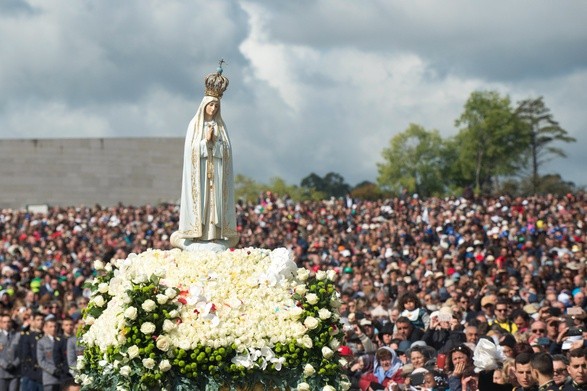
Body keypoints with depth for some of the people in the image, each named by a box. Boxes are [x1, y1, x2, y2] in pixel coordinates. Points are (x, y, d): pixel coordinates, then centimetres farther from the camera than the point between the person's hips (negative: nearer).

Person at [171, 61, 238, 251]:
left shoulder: (220, 126, 12)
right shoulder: (195, 125, 4)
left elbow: (227, 150, 5)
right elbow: (191, 149, -3)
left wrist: (215, 141, -9)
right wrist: (205, 140, -12)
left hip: (217, 173, 3)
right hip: (199, 172, -3)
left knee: (216, 199, -2)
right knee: (199, 198, -7)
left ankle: (215, 233, -2)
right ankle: (197, 234, -7)